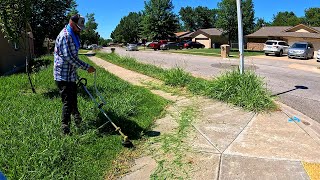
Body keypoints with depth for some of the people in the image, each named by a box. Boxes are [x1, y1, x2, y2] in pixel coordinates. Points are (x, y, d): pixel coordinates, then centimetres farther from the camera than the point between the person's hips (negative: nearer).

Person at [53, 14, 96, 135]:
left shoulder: (73, 36, 16)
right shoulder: (65, 36, -18)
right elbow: (70, 57, -25)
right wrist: (87, 67, -24)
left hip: (71, 74, 10)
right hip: (64, 76, -10)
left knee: (73, 100, 22)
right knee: (67, 102, -5)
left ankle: (77, 120, 38)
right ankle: (65, 129, 5)